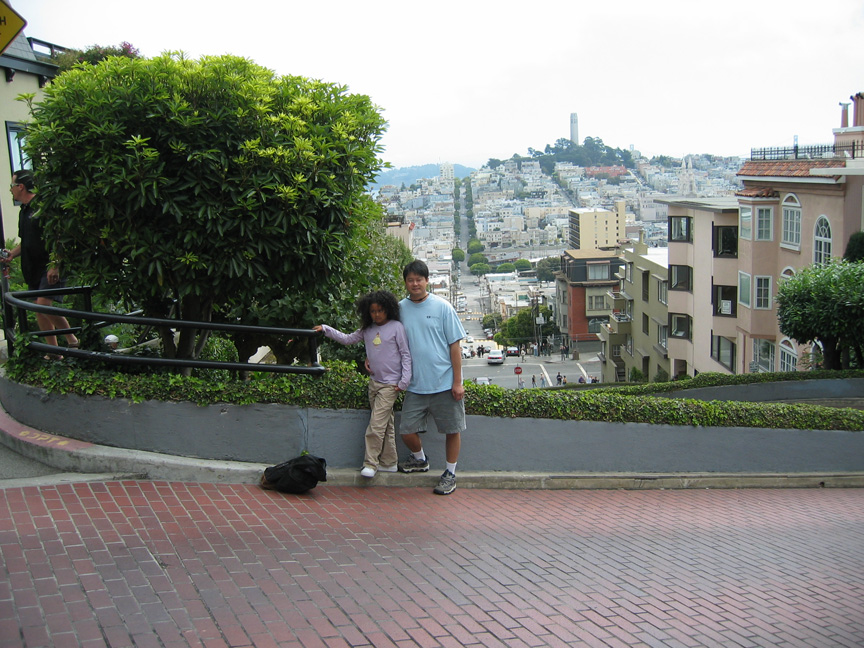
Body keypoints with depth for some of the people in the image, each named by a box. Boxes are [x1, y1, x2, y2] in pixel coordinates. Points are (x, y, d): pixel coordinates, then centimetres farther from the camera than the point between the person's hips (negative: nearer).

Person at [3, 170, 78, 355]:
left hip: (50, 267, -9)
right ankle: (53, 352, 14)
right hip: (33, 268, 9)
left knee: (43, 304, -20)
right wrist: (12, 253, 9)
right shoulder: (24, 210, 17)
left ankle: (72, 339, -7)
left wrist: (54, 265, -23)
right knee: (39, 310, 8)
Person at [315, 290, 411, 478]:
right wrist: (325, 329, 7)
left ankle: (370, 463, -5)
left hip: (390, 384, -6)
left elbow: (406, 355, -7)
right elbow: (347, 339, 16)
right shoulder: (368, 330, 9)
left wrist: (404, 380, -11)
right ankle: (389, 462, 19)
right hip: (374, 382, 6)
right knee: (385, 424, 13)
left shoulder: (396, 327, -7)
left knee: (376, 424, -10)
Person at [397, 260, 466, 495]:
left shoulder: (442, 307, -3)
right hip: (415, 385, 3)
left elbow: (454, 345, -3)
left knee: (452, 430, 5)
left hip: (445, 383, -2)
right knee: (407, 431, 2)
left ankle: (450, 473, 24)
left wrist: (457, 382, -7)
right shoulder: (400, 309, 5)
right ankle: (420, 459, 32)